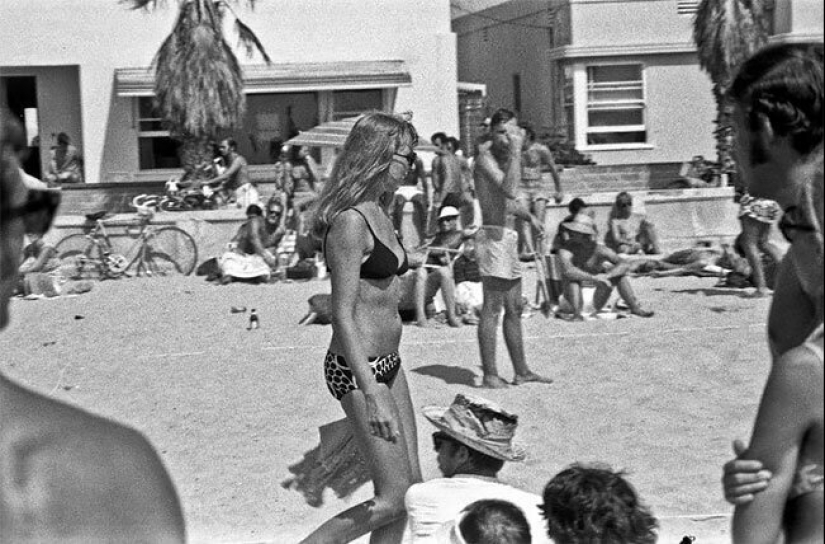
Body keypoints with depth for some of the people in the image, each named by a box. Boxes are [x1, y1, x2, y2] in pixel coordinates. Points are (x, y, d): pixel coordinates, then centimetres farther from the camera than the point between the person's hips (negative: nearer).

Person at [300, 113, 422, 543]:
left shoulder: (378, 213, 11)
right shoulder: (350, 222, -18)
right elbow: (343, 315, -22)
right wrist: (371, 394, -27)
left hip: (387, 363, 10)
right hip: (357, 369, -10)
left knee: (412, 485, 11)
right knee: (393, 498, -6)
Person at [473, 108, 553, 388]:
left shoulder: (504, 158, 16)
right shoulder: (486, 159, -13)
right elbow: (509, 189, -31)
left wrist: (528, 215, 18)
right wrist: (516, 151, -27)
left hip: (507, 236, 10)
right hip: (493, 236, -10)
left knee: (514, 308, 13)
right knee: (492, 308, -8)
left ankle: (522, 371, 20)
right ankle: (490, 375, -5)